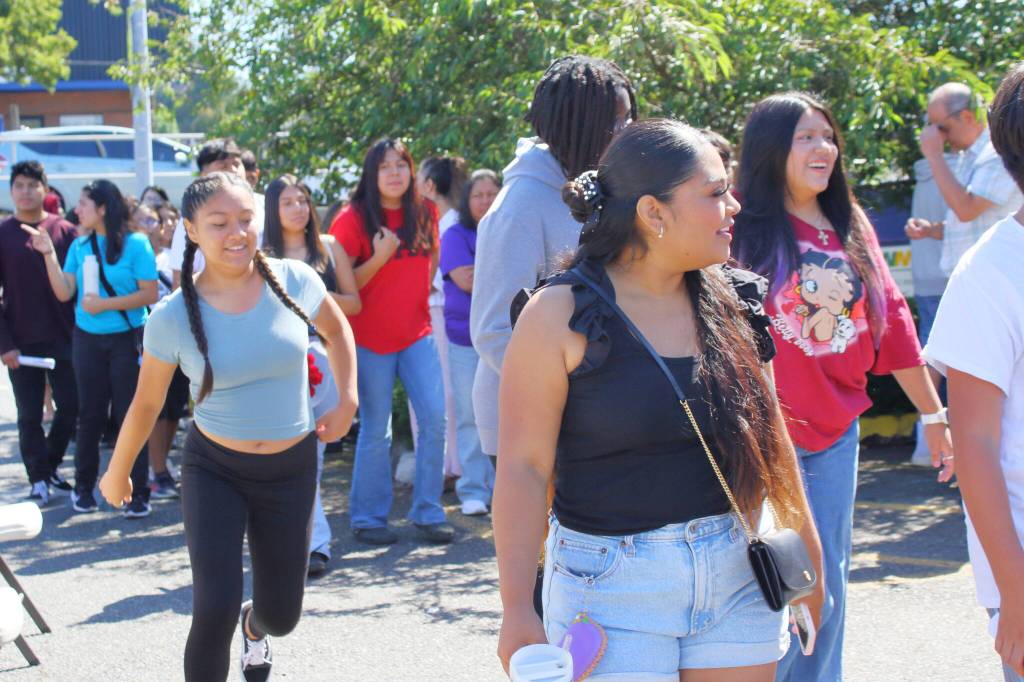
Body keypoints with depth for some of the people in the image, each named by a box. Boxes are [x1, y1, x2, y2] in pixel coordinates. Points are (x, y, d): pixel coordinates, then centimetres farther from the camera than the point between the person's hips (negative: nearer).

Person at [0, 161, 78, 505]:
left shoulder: (64, 231, 1)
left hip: (61, 337, 1)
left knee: (70, 405, 4)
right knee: (30, 414, 4)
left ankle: (52, 465, 25)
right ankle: (39, 479, 15)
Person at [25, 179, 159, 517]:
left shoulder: (136, 244, -9)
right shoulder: (79, 246, 5)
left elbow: (149, 294, -13)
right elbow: (64, 293, -1)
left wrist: (104, 304, -17)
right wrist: (49, 254, -8)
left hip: (127, 340, -4)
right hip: (88, 340, 4)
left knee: (129, 416, 0)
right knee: (90, 415, 10)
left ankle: (138, 493, 7)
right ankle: (84, 487, 21)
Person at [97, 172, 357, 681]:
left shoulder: (295, 281, -11)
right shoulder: (173, 317, -15)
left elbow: (337, 331, 11)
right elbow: (146, 403, 1)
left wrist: (348, 400, 1)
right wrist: (117, 473, 11)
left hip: (290, 468, 2)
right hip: (214, 469, -2)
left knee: (282, 615, 11)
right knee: (215, 610, -18)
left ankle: (254, 626, 50)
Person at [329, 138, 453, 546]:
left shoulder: (424, 215, 5)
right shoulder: (353, 220, -9)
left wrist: (417, 299, 12)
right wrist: (379, 258, -21)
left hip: (416, 334, 4)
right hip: (370, 339, -4)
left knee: (434, 418, -3)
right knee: (376, 431, 1)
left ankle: (428, 513, 9)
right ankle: (367, 519, 14)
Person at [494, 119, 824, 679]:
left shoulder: (732, 304, 4)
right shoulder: (559, 316, -11)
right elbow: (523, 467, -11)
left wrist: (807, 546, 17)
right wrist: (517, 611, -14)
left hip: (737, 574, 5)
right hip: (613, 585, -5)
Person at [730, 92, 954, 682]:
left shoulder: (852, 228, 9)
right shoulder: (745, 230, -8)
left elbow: (892, 320, 13)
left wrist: (935, 415, 17)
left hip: (836, 434, 5)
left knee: (828, 592, 12)